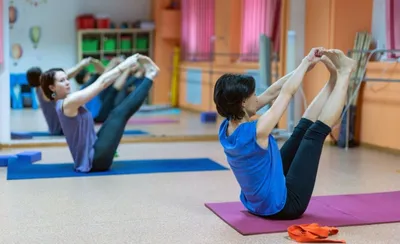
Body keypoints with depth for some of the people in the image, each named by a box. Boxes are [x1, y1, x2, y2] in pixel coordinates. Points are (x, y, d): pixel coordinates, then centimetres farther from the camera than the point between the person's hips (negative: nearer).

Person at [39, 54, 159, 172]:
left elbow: (101, 84, 10)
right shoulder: (68, 102, -18)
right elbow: (101, 83, -16)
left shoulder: (66, 103, 11)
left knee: (117, 113, 8)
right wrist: (123, 66, -8)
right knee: (121, 113, -7)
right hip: (93, 160, -9)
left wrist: (122, 67, 7)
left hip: (93, 157, 9)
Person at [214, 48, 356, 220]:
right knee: (316, 132, -1)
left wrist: (304, 67, 6)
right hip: (282, 207, -8)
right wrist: (306, 62, -3)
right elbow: (286, 93, -18)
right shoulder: (255, 131, -31)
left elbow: (270, 94, 2)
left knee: (302, 130, 10)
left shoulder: (226, 128, -5)